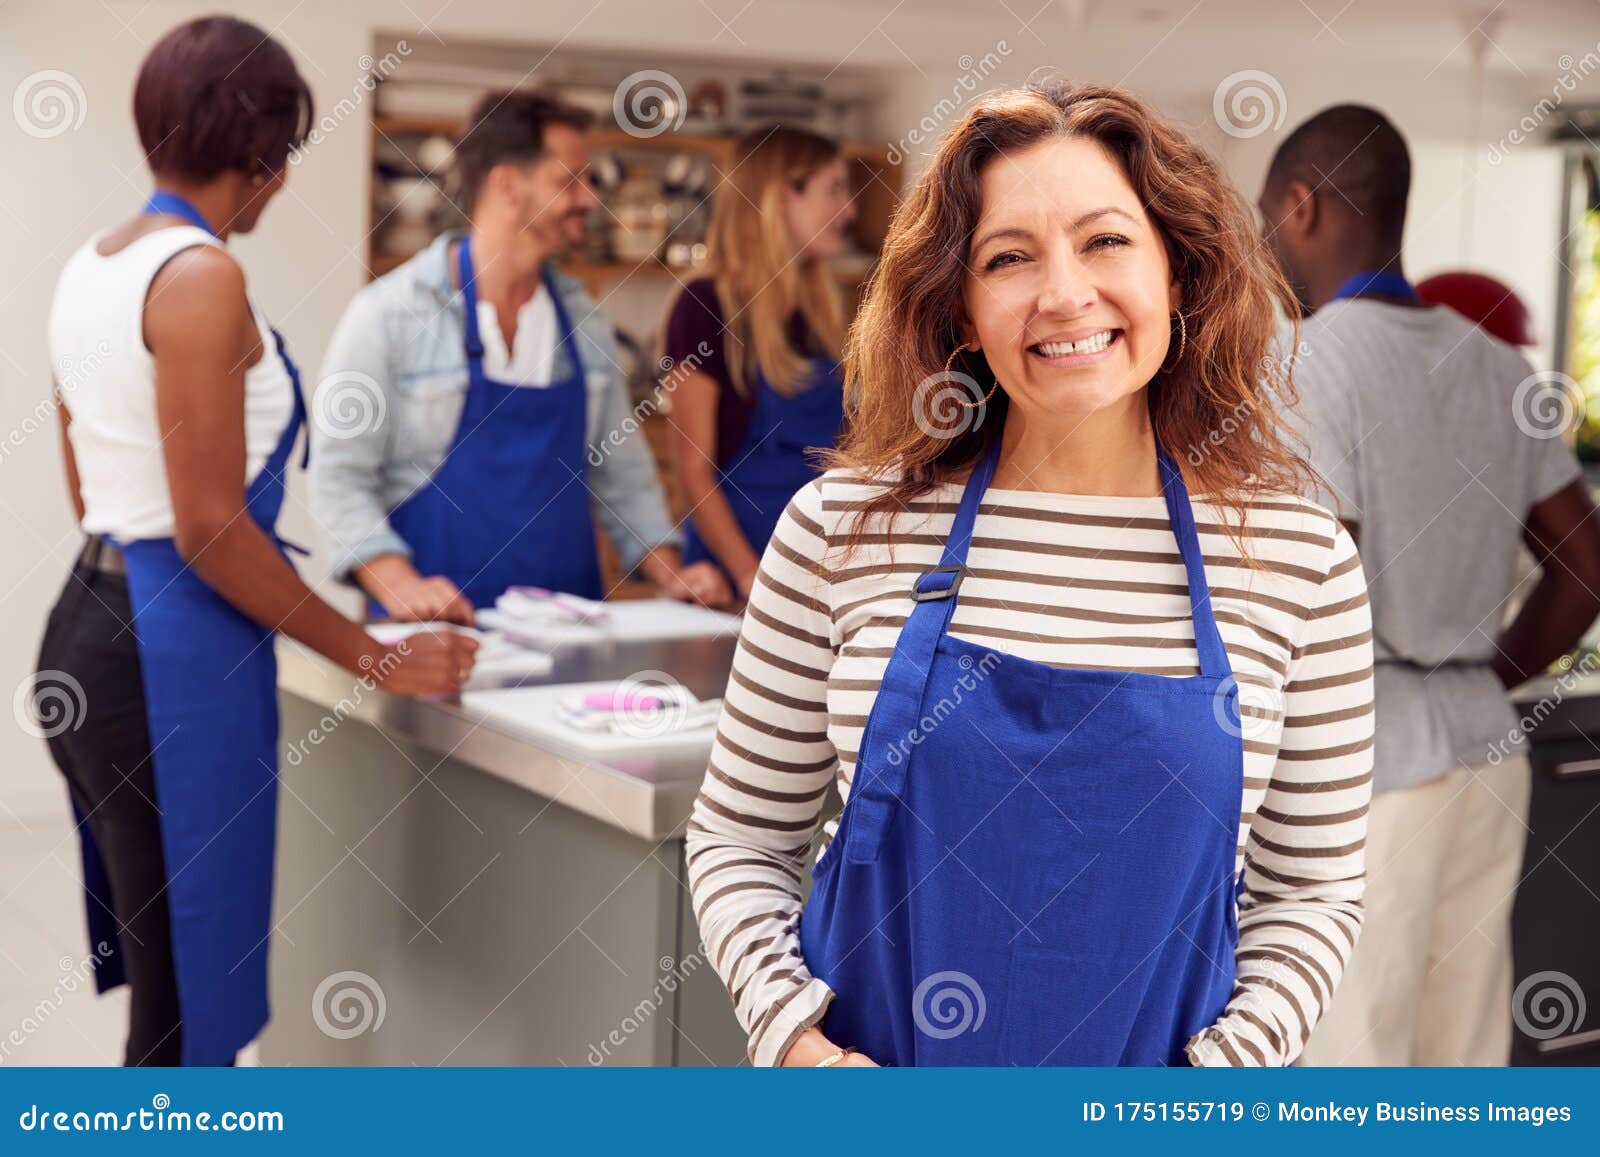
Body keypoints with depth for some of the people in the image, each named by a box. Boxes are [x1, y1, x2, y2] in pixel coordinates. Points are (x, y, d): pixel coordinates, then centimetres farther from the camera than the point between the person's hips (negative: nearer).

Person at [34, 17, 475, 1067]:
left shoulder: (93, 265, 12)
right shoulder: (201, 277, -15)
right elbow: (212, 531, -19)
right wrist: (376, 659, -10)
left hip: (93, 621, 10)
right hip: (172, 656, -10)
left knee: (163, 986, 19)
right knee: (187, 1010, 0)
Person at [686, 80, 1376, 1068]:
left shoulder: (1302, 562, -8)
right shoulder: (845, 529, -9)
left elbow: (1312, 889, 0)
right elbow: (740, 840, -1)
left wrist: (1225, 1062, -14)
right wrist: (796, 1038, -15)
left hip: (1159, 1054, 1)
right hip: (867, 1056, 0)